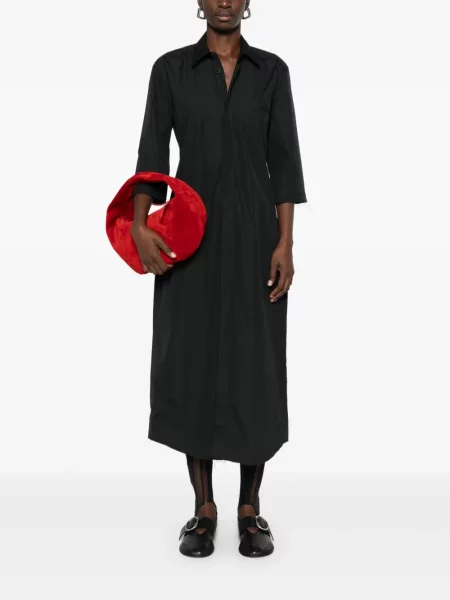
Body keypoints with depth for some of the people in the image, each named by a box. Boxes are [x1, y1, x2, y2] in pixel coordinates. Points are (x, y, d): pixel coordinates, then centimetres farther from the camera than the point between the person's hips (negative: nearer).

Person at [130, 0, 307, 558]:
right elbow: (152, 153, 0)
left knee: (256, 366, 1)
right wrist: (139, 225, -16)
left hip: (253, 232, 0)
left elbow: (284, 160, 2)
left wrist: (285, 243, -8)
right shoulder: (170, 68, 7)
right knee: (191, 364, 2)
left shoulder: (272, 70, 7)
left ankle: (250, 509, 17)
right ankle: (204, 508, 17)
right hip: (191, 234, 0)